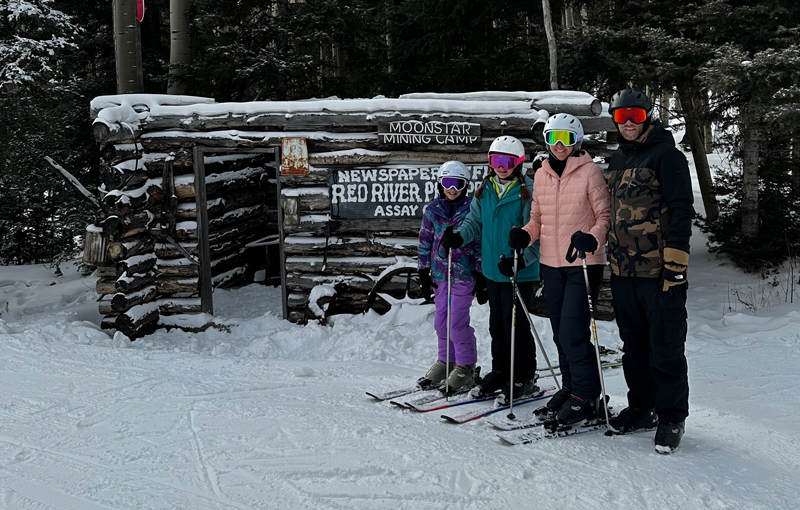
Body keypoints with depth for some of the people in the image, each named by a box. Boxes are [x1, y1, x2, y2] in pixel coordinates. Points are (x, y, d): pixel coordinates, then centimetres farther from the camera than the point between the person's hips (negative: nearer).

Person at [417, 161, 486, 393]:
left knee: (457, 322, -7)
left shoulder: (471, 209, -5)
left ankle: (465, 368, 8)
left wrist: (482, 277, -4)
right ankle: (446, 361, 27)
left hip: (464, 274, -4)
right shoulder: (433, 210, 5)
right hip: (440, 274, 4)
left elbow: (481, 243, -3)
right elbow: (425, 241, 11)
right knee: (441, 321, 10)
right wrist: (424, 273, 8)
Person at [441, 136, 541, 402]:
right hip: (492, 270, 6)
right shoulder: (484, 190, 8)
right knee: (497, 322, 15)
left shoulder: (528, 191, -11)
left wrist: (522, 259, -27)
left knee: (515, 324, -3)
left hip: (520, 272, -6)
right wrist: (459, 236, -7)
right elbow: (475, 221, 14)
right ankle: (500, 371, 30)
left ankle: (524, 378, 11)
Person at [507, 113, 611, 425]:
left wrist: (592, 238, -25)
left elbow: (605, 215, -7)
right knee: (560, 332, 13)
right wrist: (525, 234, -3)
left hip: (583, 263, -6)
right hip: (551, 264, 6)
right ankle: (570, 386, 27)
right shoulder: (541, 176, 10)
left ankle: (585, 396, 2)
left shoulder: (589, 171, -6)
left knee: (573, 332, -11)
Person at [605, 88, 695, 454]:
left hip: (659, 272, -7)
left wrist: (675, 264, -17)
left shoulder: (665, 155, -6)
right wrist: (610, 259, 20)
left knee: (665, 350, 0)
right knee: (634, 345, 15)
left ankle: (672, 417, 12)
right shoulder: (618, 159, 16)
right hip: (624, 272, 7)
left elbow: (681, 211, -11)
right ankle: (642, 408, 28)